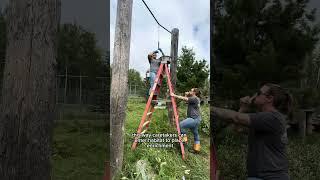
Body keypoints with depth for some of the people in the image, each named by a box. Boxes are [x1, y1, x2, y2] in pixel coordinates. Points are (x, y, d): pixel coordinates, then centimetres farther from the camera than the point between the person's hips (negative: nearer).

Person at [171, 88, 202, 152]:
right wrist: (186, 95, 10)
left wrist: (175, 95, -12)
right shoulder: (193, 99, 18)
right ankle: (197, 147, 25)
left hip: (194, 119, -11)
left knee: (181, 125, -18)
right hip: (195, 119, 11)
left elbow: (184, 98, -17)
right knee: (195, 133, 17)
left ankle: (184, 138, -7)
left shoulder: (195, 98, -12)